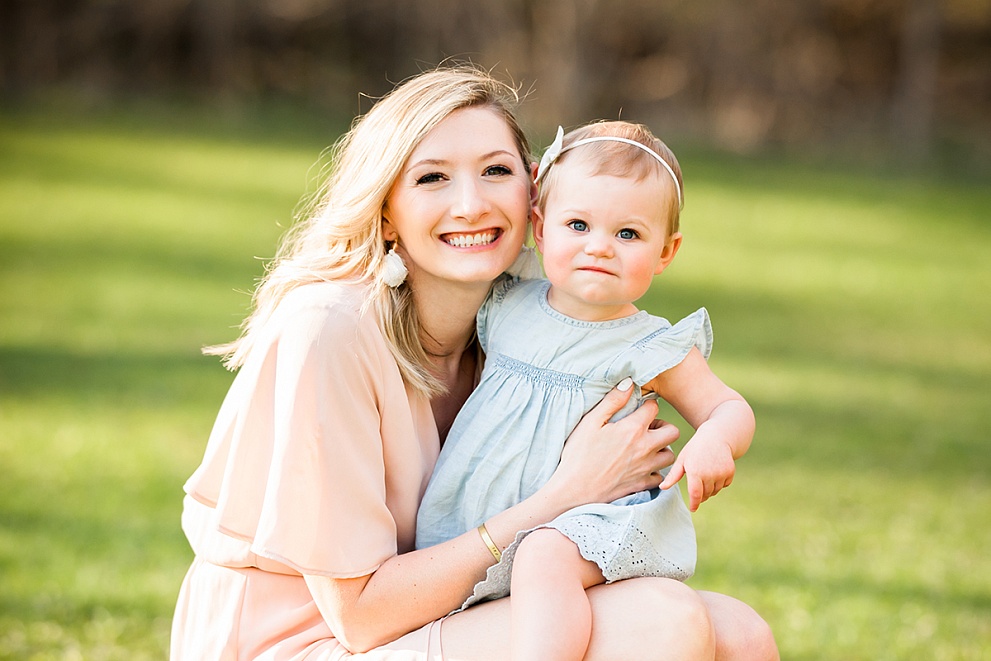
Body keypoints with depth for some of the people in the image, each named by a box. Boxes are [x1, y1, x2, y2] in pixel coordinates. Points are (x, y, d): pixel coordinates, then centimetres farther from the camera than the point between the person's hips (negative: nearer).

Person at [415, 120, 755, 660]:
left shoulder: (651, 349, -3)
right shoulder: (506, 309, 9)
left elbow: (730, 408, 1)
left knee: (544, 559, -35)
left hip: (581, 520, -6)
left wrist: (714, 442, -21)